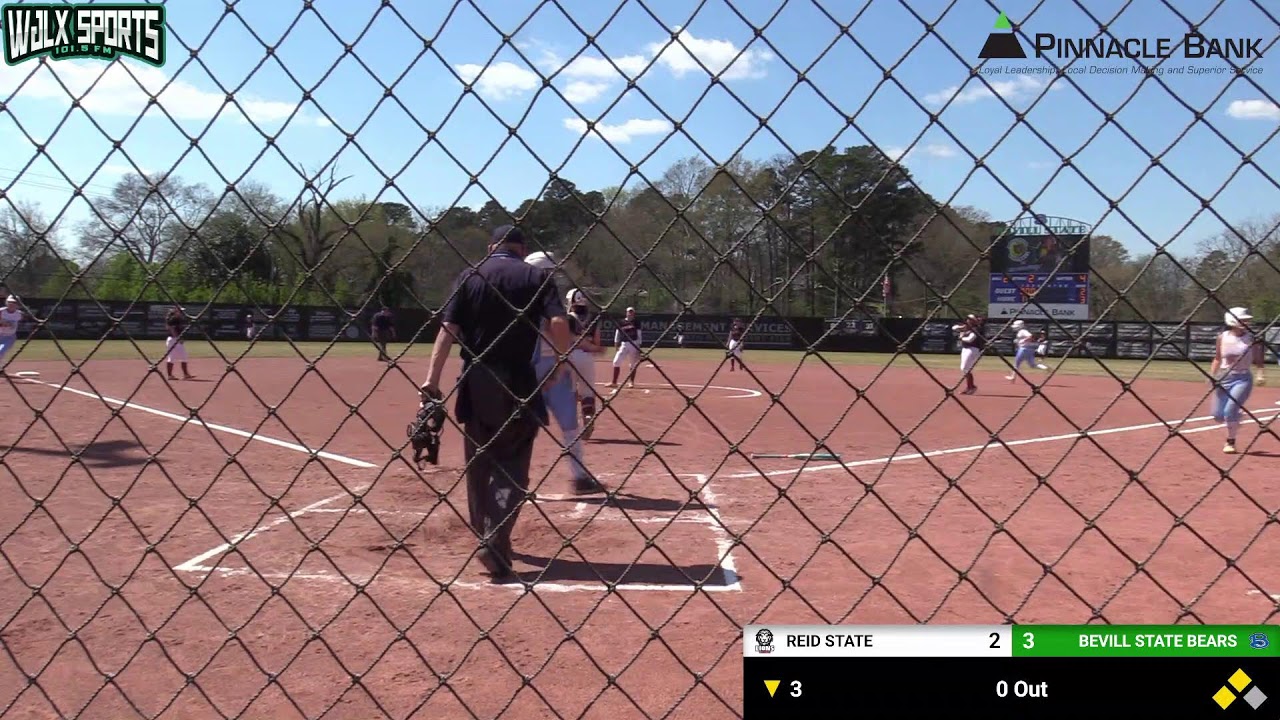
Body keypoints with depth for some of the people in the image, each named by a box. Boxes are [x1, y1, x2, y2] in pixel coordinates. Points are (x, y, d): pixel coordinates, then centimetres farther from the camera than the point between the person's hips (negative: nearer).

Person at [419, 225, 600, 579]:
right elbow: (558, 322, -13)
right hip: (518, 381, -2)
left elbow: (448, 328, -4)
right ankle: (495, 541, -16)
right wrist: (562, 360, 2)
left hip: (475, 381, 2)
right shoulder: (537, 276, 3)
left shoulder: (469, 275, 7)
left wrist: (432, 378, -8)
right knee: (512, 466, 2)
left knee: (478, 464, 16)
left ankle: (484, 535, 29)